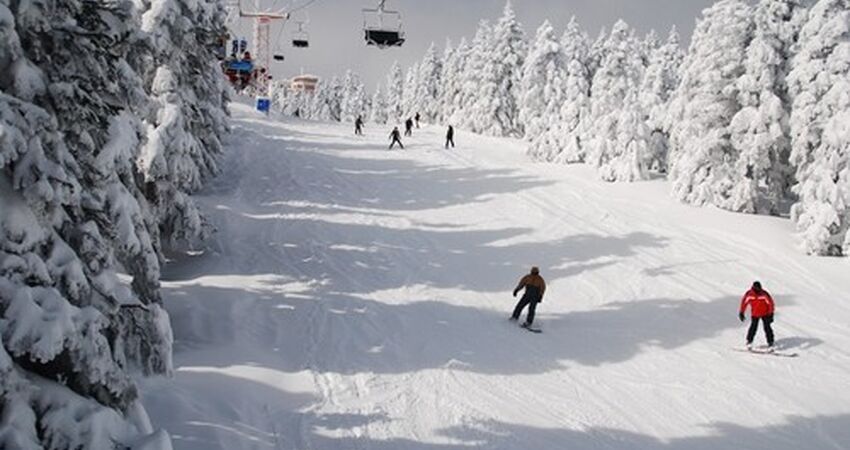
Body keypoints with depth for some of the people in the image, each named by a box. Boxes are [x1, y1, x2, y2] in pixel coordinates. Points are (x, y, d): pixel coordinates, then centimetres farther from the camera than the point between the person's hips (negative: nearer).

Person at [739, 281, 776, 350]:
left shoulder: (764, 294, -21)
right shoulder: (749, 294, -16)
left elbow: (770, 303, -11)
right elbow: (744, 302, -2)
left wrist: (771, 314, -13)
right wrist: (741, 313, 1)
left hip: (765, 314, -1)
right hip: (755, 314, 1)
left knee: (767, 328, -8)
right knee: (753, 327, -3)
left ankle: (770, 343, -1)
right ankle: (749, 341, 16)